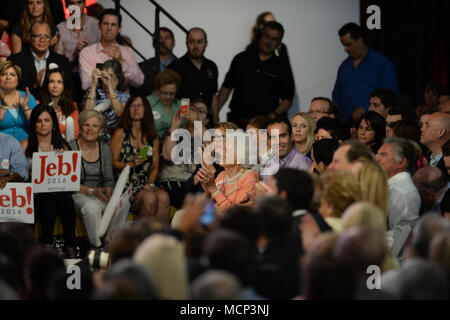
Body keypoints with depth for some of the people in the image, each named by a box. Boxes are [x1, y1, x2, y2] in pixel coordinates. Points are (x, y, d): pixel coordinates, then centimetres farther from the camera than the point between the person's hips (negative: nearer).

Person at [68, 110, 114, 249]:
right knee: (92, 206, -38)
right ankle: (97, 246, -30)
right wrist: (92, 191, -18)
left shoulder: (105, 149, 12)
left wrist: (108, 191, -10)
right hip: (77, 195, -4)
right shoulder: (70, 148, -3)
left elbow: (109, 180, 14)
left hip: (99, 195, 4)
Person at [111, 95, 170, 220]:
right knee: (149, 197, -33)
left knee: (163, 196, -29)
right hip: (125, 185, -4)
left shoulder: (152, 137, 18)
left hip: (145, 185, 4)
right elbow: (113, 163, -1)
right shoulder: (120, 134, 6)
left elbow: (155, 167, 15)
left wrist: (150, 184, -3)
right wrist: (132, 164, -18)